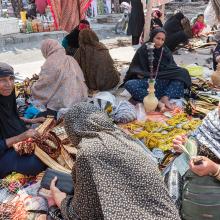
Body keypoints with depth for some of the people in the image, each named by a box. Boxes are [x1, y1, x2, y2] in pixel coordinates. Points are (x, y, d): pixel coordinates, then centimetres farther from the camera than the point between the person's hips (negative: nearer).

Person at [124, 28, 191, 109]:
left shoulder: (166, 51, 8)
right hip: (146, 81, -2)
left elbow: (171, 68, 6)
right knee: (129, 84, -31)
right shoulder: (142, 51, 3)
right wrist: (138, 74, -16)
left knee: (183, 73, -19)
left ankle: (166, 97, -35)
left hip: (164, 81, 2)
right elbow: (134, 68, 6)